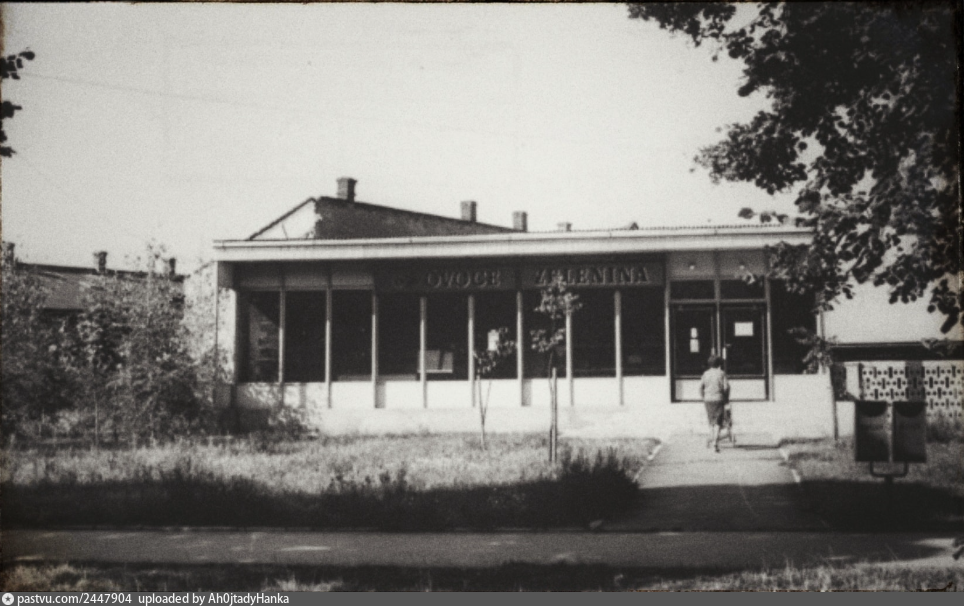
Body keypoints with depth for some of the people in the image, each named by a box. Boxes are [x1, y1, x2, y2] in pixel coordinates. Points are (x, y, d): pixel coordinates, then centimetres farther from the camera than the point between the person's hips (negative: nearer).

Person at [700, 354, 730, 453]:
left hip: (708, 400, 3)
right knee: (717, 422, -3)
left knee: (711, 421, 18)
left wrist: (703, 398, 10)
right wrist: (726, 398, 4)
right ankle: (715, 442, -17)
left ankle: (712, 439, 21)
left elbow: (701, 386, 1)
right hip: (719, 399, -3)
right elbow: (726, 387, -8)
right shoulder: (721, 373, -2)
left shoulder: (706, 373, 6)